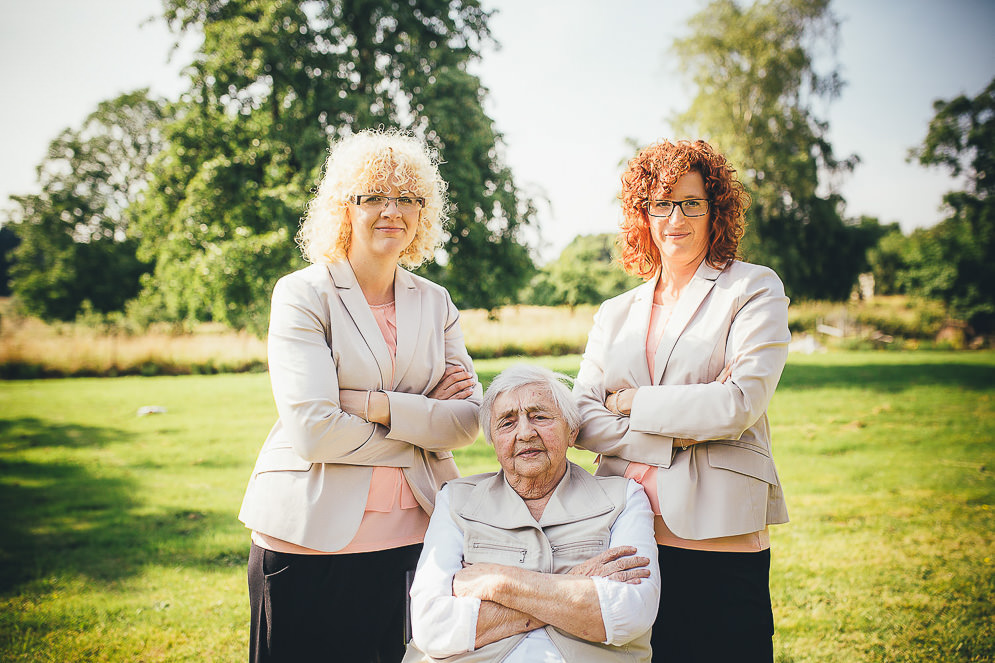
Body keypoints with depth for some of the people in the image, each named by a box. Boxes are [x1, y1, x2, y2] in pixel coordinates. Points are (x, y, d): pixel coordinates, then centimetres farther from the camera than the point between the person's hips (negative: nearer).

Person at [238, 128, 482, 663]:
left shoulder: (435, 303, 9)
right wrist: (421, 422, -8)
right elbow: (312, 430, -17)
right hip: (310, 541, -4)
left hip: (414, 535, 4)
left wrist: (371, 404, -15)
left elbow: (467, 419, -2)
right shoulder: (303, 293, -5)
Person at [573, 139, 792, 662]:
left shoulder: (753, 290, 3)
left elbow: (740, 404, -11)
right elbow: (581, 419, 4)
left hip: (719, 542, -3)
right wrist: (676, 438, -10)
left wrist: (634, 401, -4)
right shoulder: (615, 314, 15)